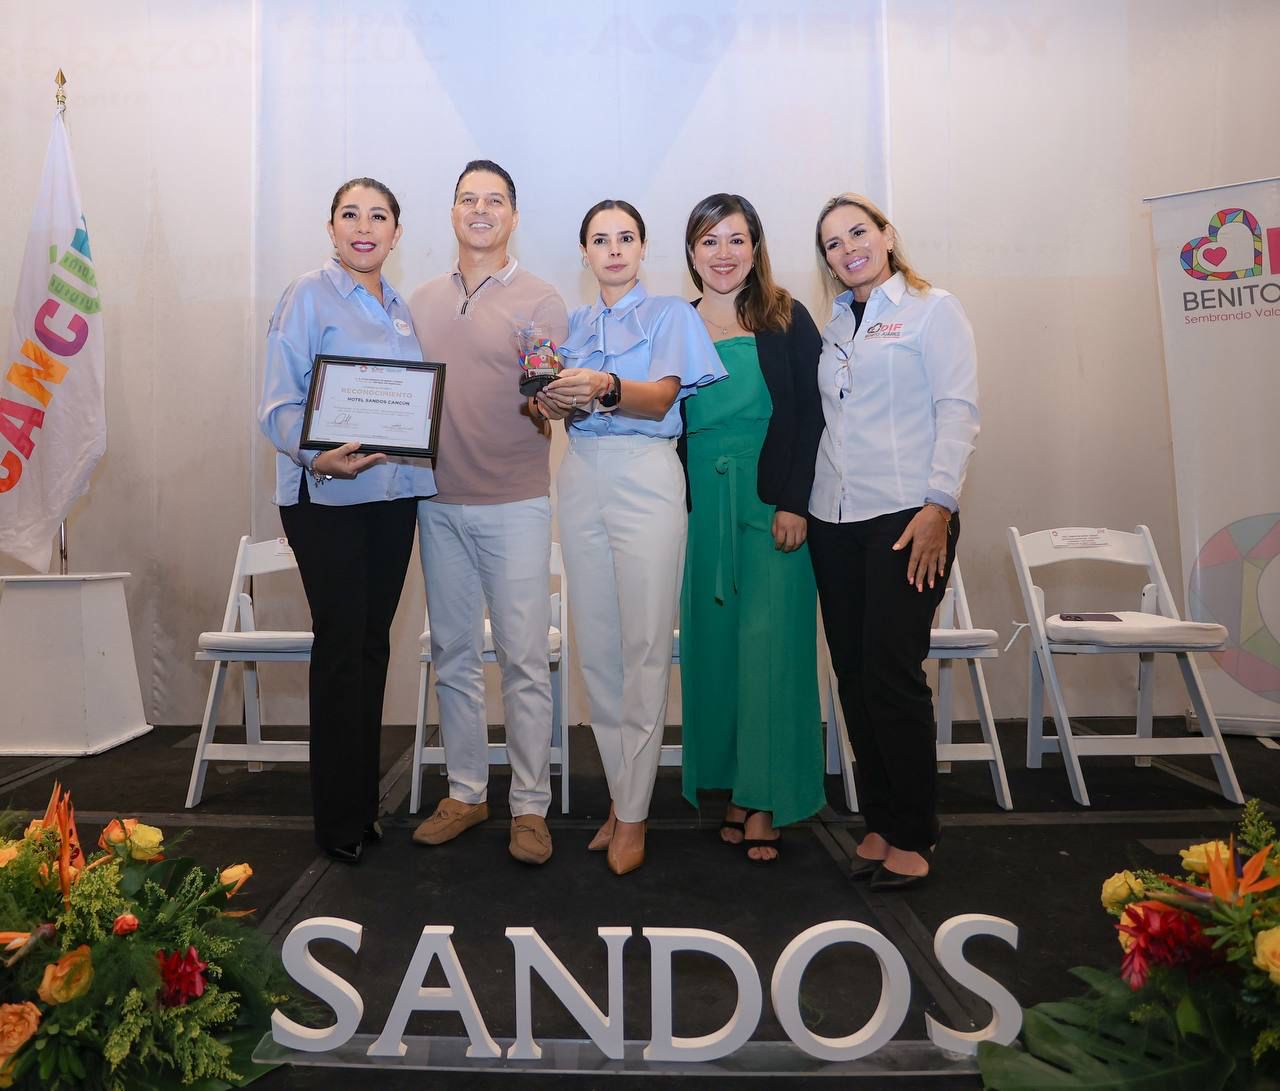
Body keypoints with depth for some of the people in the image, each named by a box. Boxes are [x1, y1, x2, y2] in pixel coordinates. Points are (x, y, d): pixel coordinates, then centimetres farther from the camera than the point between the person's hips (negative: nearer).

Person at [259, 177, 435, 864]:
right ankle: (339, 819, 12)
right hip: (325, 495, -5)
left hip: (395, 491, 6)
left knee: (373, 643, 10)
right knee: (341, 645, -2)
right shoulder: (309, 296, -2)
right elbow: (279, 403, -10)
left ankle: (364, 800, 23)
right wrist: (318, 456, -27)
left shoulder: (400, 307, 16)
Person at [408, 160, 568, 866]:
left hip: (515, 503, -4)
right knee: (453, 655, 10)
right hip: (439, 502, 5)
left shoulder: (539, 301, 0)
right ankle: (465, 792, 24)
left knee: (523, 660, -2)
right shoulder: (421, 303, 14)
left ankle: (530, 806, 11)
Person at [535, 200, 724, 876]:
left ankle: (633, 816, 2)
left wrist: (605, 386, -29)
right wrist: (554, 402, -11)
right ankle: (621, 792, 15)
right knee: (597, 648, 3)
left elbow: (661, 397, -10)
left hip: (645, 478, -4)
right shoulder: (574, 326, 20)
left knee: (644, 649, -7)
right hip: (582, 478, 5)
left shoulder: (670, 314, 7)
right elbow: (563, 410, 12)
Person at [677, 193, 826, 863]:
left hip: (773, 505, -3)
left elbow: (810, 418, -2)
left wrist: (794, 502, -11)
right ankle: (732, 787, 19)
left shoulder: (786, 320, 3)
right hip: (701, 507, 3)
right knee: (711, 645, 5)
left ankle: (766, 801, 6)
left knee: (768, 646, -5)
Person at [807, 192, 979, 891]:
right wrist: (797, 503, 8)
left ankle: (913, 838, 9)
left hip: (907, 516, -5)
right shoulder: (834, 325, 18)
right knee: (853, 675, 6)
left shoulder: (932, 309, 4)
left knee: (893, 674, -7)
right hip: (834, 519, 6)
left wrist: (939, 505, -15)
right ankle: (879, 823, 19)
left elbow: (959, 408, -5)